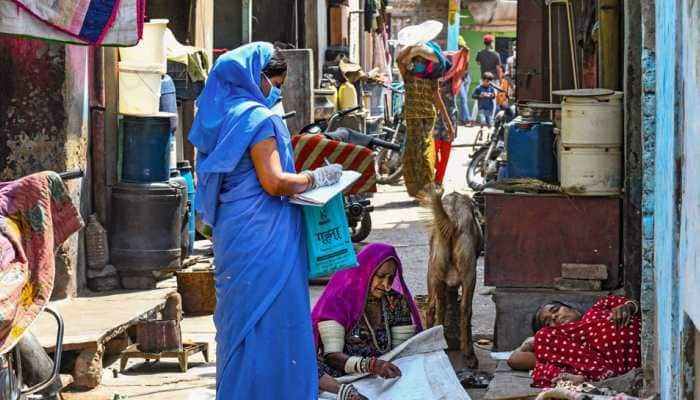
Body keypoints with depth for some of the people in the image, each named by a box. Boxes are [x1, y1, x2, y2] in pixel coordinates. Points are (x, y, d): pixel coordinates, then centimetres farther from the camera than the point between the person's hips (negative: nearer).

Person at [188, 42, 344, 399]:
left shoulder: (221, 113, 12)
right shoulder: (257, 117, -15)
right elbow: (275, 182, -20)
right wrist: (317, 177, -6)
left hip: (232, 234, 9)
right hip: (261, 237, -9)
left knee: (239, 321, 16)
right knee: (269, 322, -4)